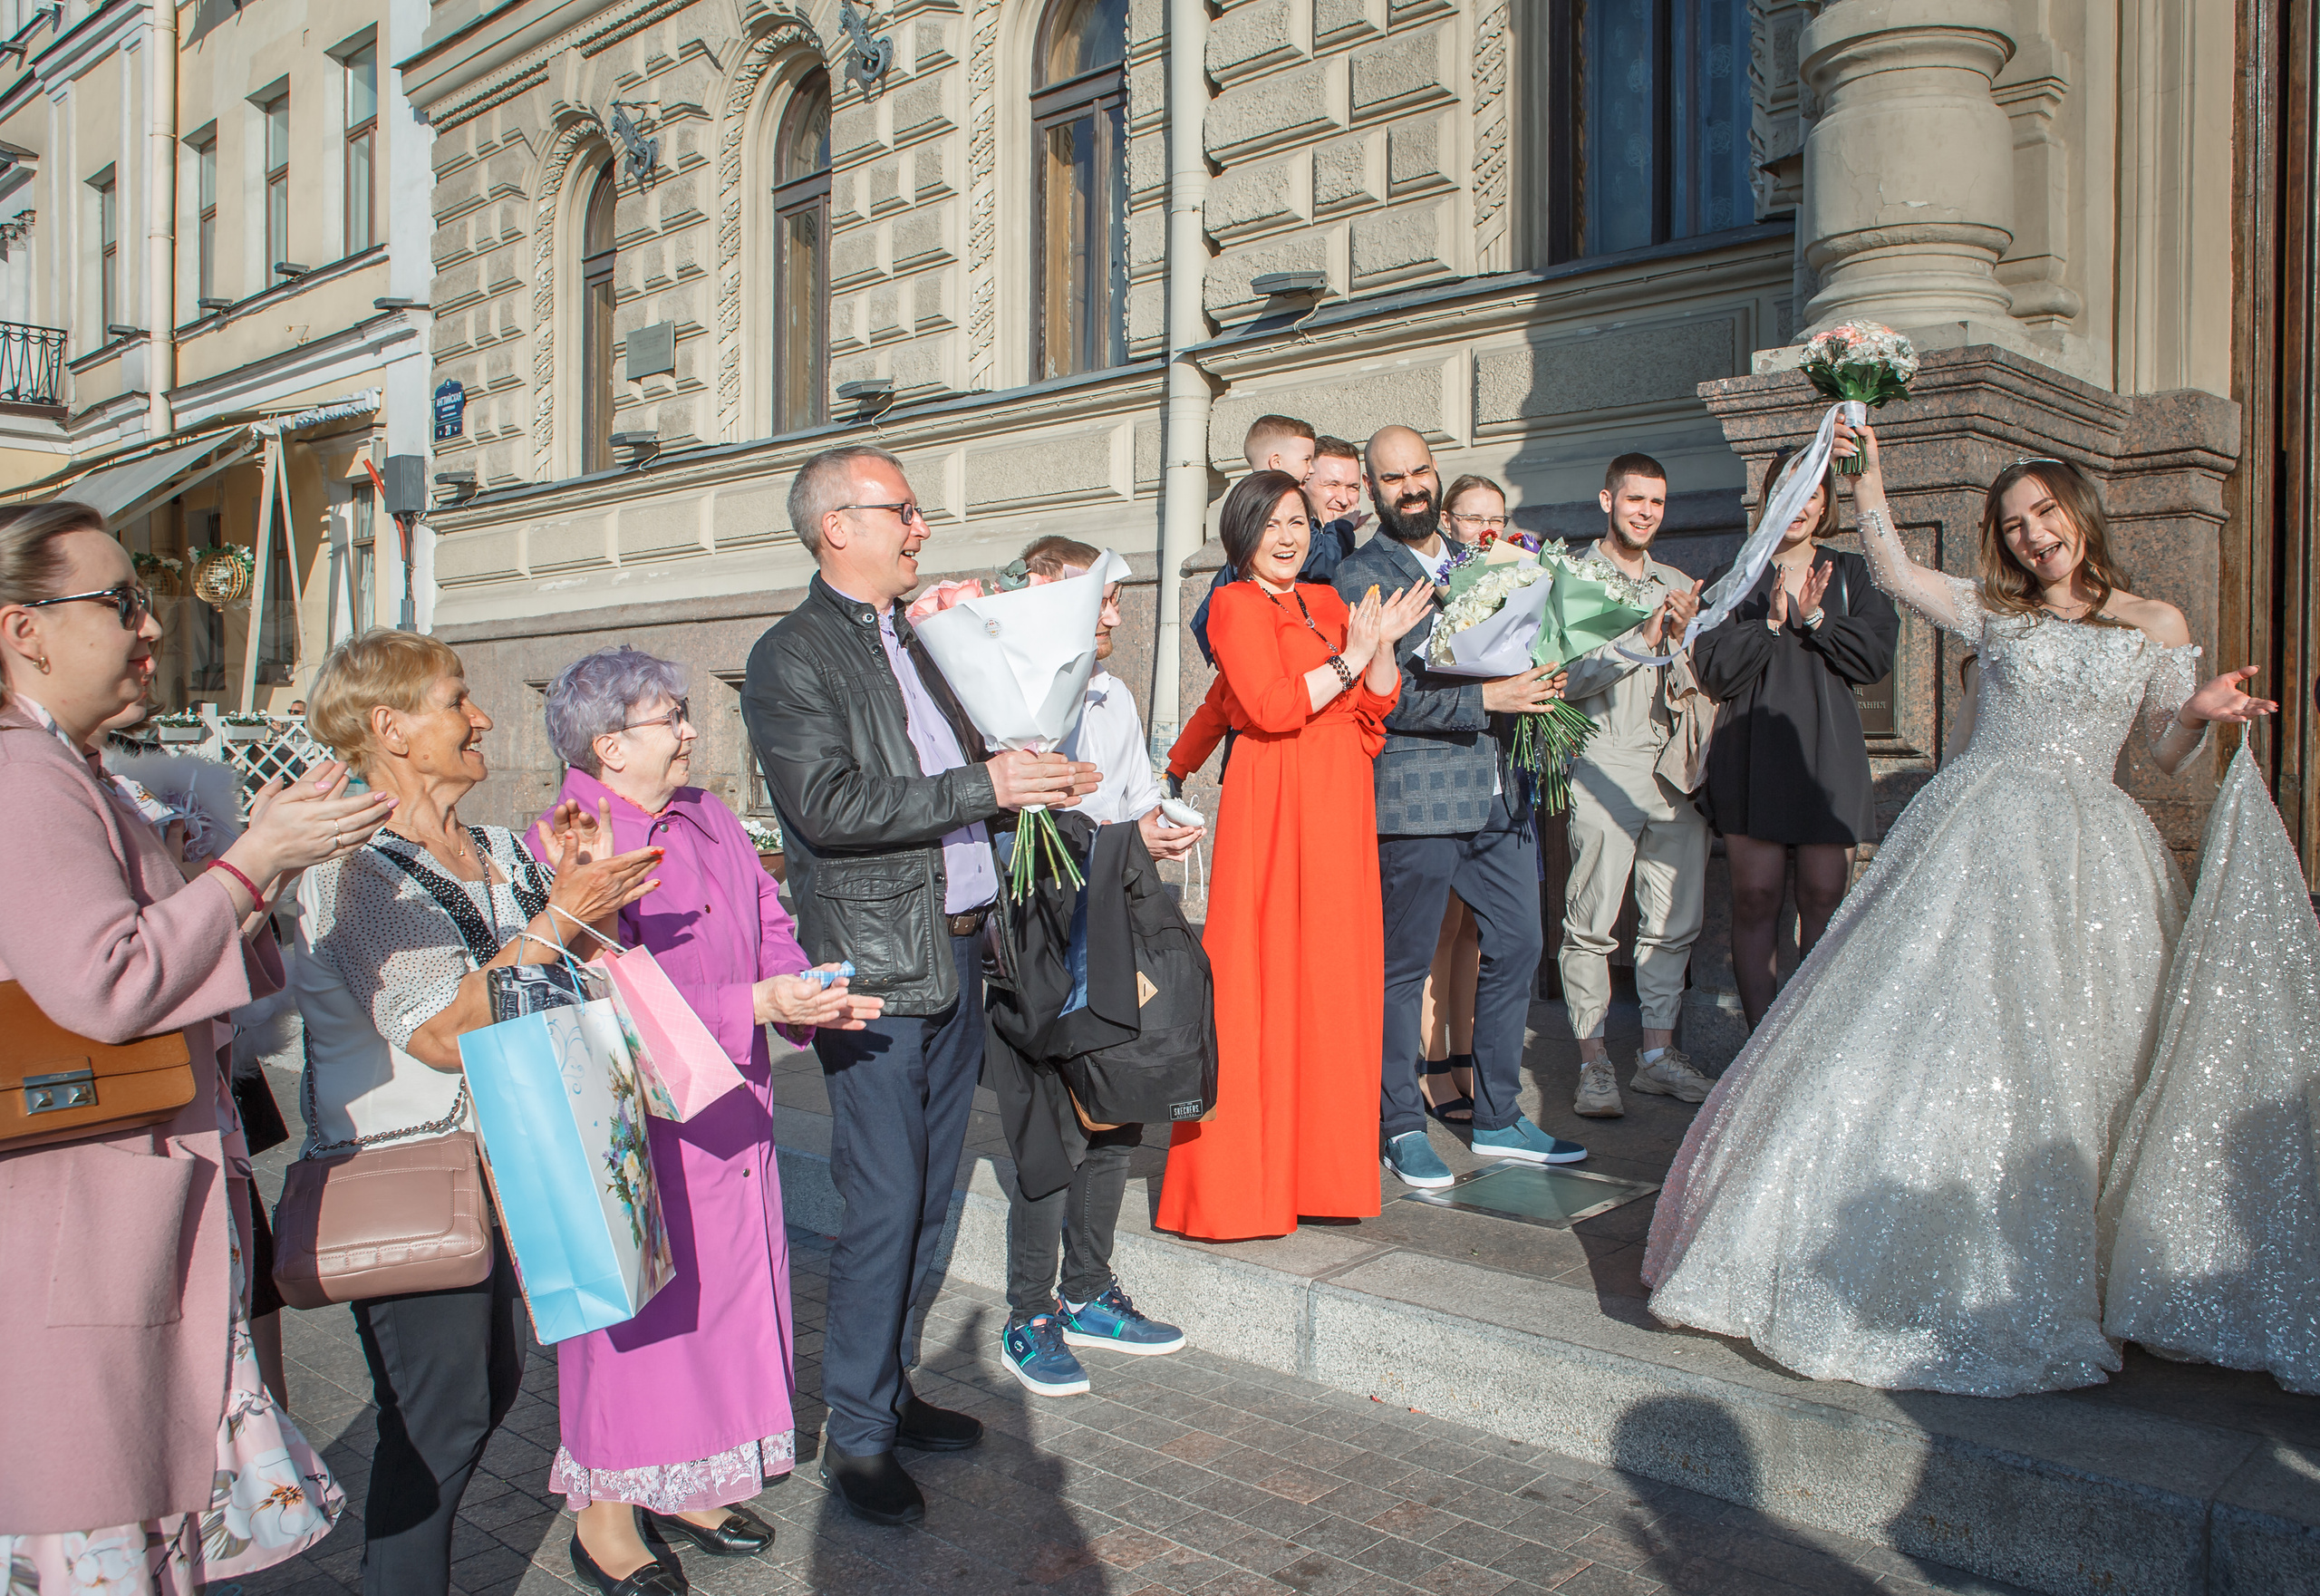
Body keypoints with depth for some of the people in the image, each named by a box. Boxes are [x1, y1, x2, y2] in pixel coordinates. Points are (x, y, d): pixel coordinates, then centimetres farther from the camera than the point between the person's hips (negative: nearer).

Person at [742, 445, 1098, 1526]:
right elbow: (828, 807, -20)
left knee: (927, 1201, 14)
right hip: (875, 969, -8)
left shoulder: (917, 639, 17)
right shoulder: (791, 658, -8)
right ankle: (855, 1432, 13)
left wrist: (1037, 777, 6)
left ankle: (890, 1387, 29)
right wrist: (985, 786, -20)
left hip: (955, 953, 8)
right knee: (884, 1206, -3)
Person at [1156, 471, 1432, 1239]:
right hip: (1274, 803, -7)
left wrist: (1384, 644, -4)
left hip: (1340, 803, 7)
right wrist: (1351, 657, -10)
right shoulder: (1238, 605, -3)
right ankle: (1245, 1176, 4)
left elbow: (1374, 708, 12)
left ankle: (1320, 1162, 16)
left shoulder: (1328, 602, 18)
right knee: (1264, 980, -5)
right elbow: (1273, 706, -16)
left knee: (1333, 975, 7)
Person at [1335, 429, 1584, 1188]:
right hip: (1416, 797, -7)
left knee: (1517, 946, 10)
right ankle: (1402, 1126, 16)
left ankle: (1498, 1118, 25)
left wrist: (1535, 681, 4)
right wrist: (1484, 698, -19)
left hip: (1497, 792, 7)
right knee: (1404, 966, 2)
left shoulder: (1474, 560, 18)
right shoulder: (1359, 576, -4)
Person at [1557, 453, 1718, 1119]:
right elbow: (1569, 678, -9)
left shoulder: (1680, 586, 19)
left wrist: (1681, 637, -2)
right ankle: (1594, 1062, 5)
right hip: (1605, 770, -5)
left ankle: (1657, 1053, 17)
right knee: (1591, 924, -5)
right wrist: (1642, 639, -15)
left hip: (1676, 770, 6)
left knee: (1674, 922, 6)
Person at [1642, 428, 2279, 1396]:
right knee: (1945, 1035, -5)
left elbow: (2166, 754, 12)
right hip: (1980, 840, -1)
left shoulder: (2157, 627, 11)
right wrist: (1868, 482, -9)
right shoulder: (1993, 613, 9)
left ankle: (2054, 1274, 17)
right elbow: (1894, 576, -4)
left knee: (2069, 1061, 3)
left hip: (2090, 854, 1)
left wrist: (2202, 714, -7)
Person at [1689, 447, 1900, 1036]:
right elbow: (1714, 672, 1)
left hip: (1828, 753, 1)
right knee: (1755, 897, -5)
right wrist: (1772, 622, -8)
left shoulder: (1850, 573, 15)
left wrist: (1814, 619, -8)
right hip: (1751, 751, -1)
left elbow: (1877, 656, 2)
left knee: (1824, 899, -3)